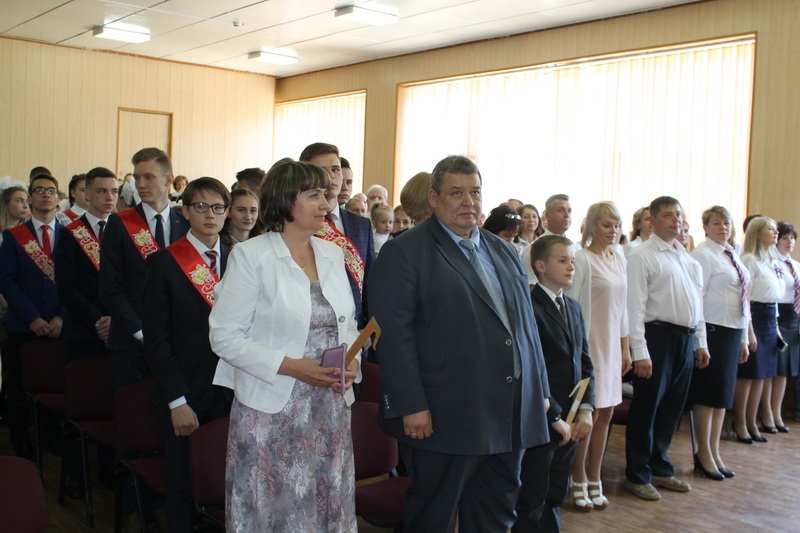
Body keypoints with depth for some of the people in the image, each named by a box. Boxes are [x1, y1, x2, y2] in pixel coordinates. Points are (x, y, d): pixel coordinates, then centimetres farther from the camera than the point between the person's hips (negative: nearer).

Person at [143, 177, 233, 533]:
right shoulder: (164, 263, -3)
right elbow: (156, 339, -6)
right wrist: (177, 401, -10)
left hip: (230, 393, 3)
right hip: (185, 396, -2)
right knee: (184, 488, 8)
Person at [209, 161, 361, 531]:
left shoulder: (332, 254, 10)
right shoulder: (250, 256, -7)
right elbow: (224, 335, -11)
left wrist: (352, 359, -4)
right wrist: (290, 366, -18)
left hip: (330, 408, 5)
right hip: (272, 410, -5)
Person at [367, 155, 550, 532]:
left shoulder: (503, 252, 16)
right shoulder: (404, 253, -7)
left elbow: (526, 324, 18)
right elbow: (394, 333, -14)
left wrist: (540, 389, 14)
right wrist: (411, 405, -19)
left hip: (510, 417, 7)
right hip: (445, 418, -7)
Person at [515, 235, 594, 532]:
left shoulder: (574, 308, 14)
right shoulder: (529, 307, -13)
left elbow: (584, 362, 13)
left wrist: (586, 410, 1)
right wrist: (555, 418, -15)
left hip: (570, 422, 7)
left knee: (555, 498, 15)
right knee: (531, 505, 4)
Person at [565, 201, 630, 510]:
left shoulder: (619, 259, 11)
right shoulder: (582, 258, -11)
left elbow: (622, 307, 16)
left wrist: (625, 347, 15)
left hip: (611, 345, 7)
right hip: (587, 343, -7)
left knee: (605, 413, 10)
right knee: (589, 413, -2)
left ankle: (594, 481, 23)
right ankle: (579, 483, 13)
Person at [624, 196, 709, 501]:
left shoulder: (689, 259, 15)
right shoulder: (642, 256, -8)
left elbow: (697, 302, 19)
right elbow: (635, 306, -13)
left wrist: (700, 342, 14)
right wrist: (640, 353, -18)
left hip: (686, 339, 7)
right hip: (658, 336, -7)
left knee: (672, 407, 15)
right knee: (646, 407, 2)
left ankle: (660, 468, 30)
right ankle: (637, 476, 15)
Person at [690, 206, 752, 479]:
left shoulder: (733, 257, 15)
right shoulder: (702, 255, -9)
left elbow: (743, 298, 18)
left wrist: (744, 339, 17)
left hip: (733, 330, 8)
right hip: (712, 329, -8)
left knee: (724, 394, 13)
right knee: (707, 393, -1)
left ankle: (714, 453, 23)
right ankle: (704, 456, 11)